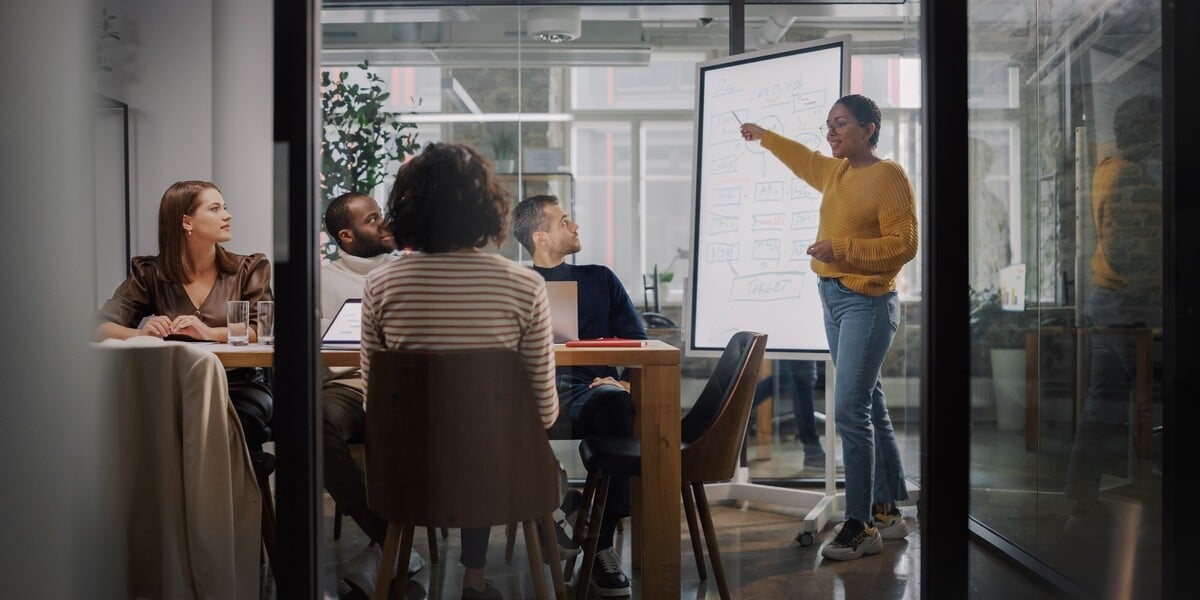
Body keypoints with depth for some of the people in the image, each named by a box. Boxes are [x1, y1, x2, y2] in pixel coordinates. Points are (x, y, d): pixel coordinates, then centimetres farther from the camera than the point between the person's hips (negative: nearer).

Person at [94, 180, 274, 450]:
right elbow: (101, 328, 1)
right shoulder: (151, 273, 8)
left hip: (240, 387, 0)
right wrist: (141, 334, -21)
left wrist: (211, 333, -22)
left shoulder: (248, 269, 8)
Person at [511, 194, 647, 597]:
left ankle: (603, 546, -34)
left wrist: (628, 382, -6)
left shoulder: (600, 279, 26)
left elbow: (637, 341, 17)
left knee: (613, 402, -38)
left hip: (591, 392, 0)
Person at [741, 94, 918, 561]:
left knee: (850, 409, -13)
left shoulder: (888, 176, -11)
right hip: (833, 298, 8)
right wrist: (763, 136, 45)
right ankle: (889, 512, 20)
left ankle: (861, 525, -7)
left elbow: (903, 244, -16)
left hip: (867, 303, -8)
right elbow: (803, 159, 35)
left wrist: (840, 249, -21)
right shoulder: (834, 172, 13)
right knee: (870, 406, 12)